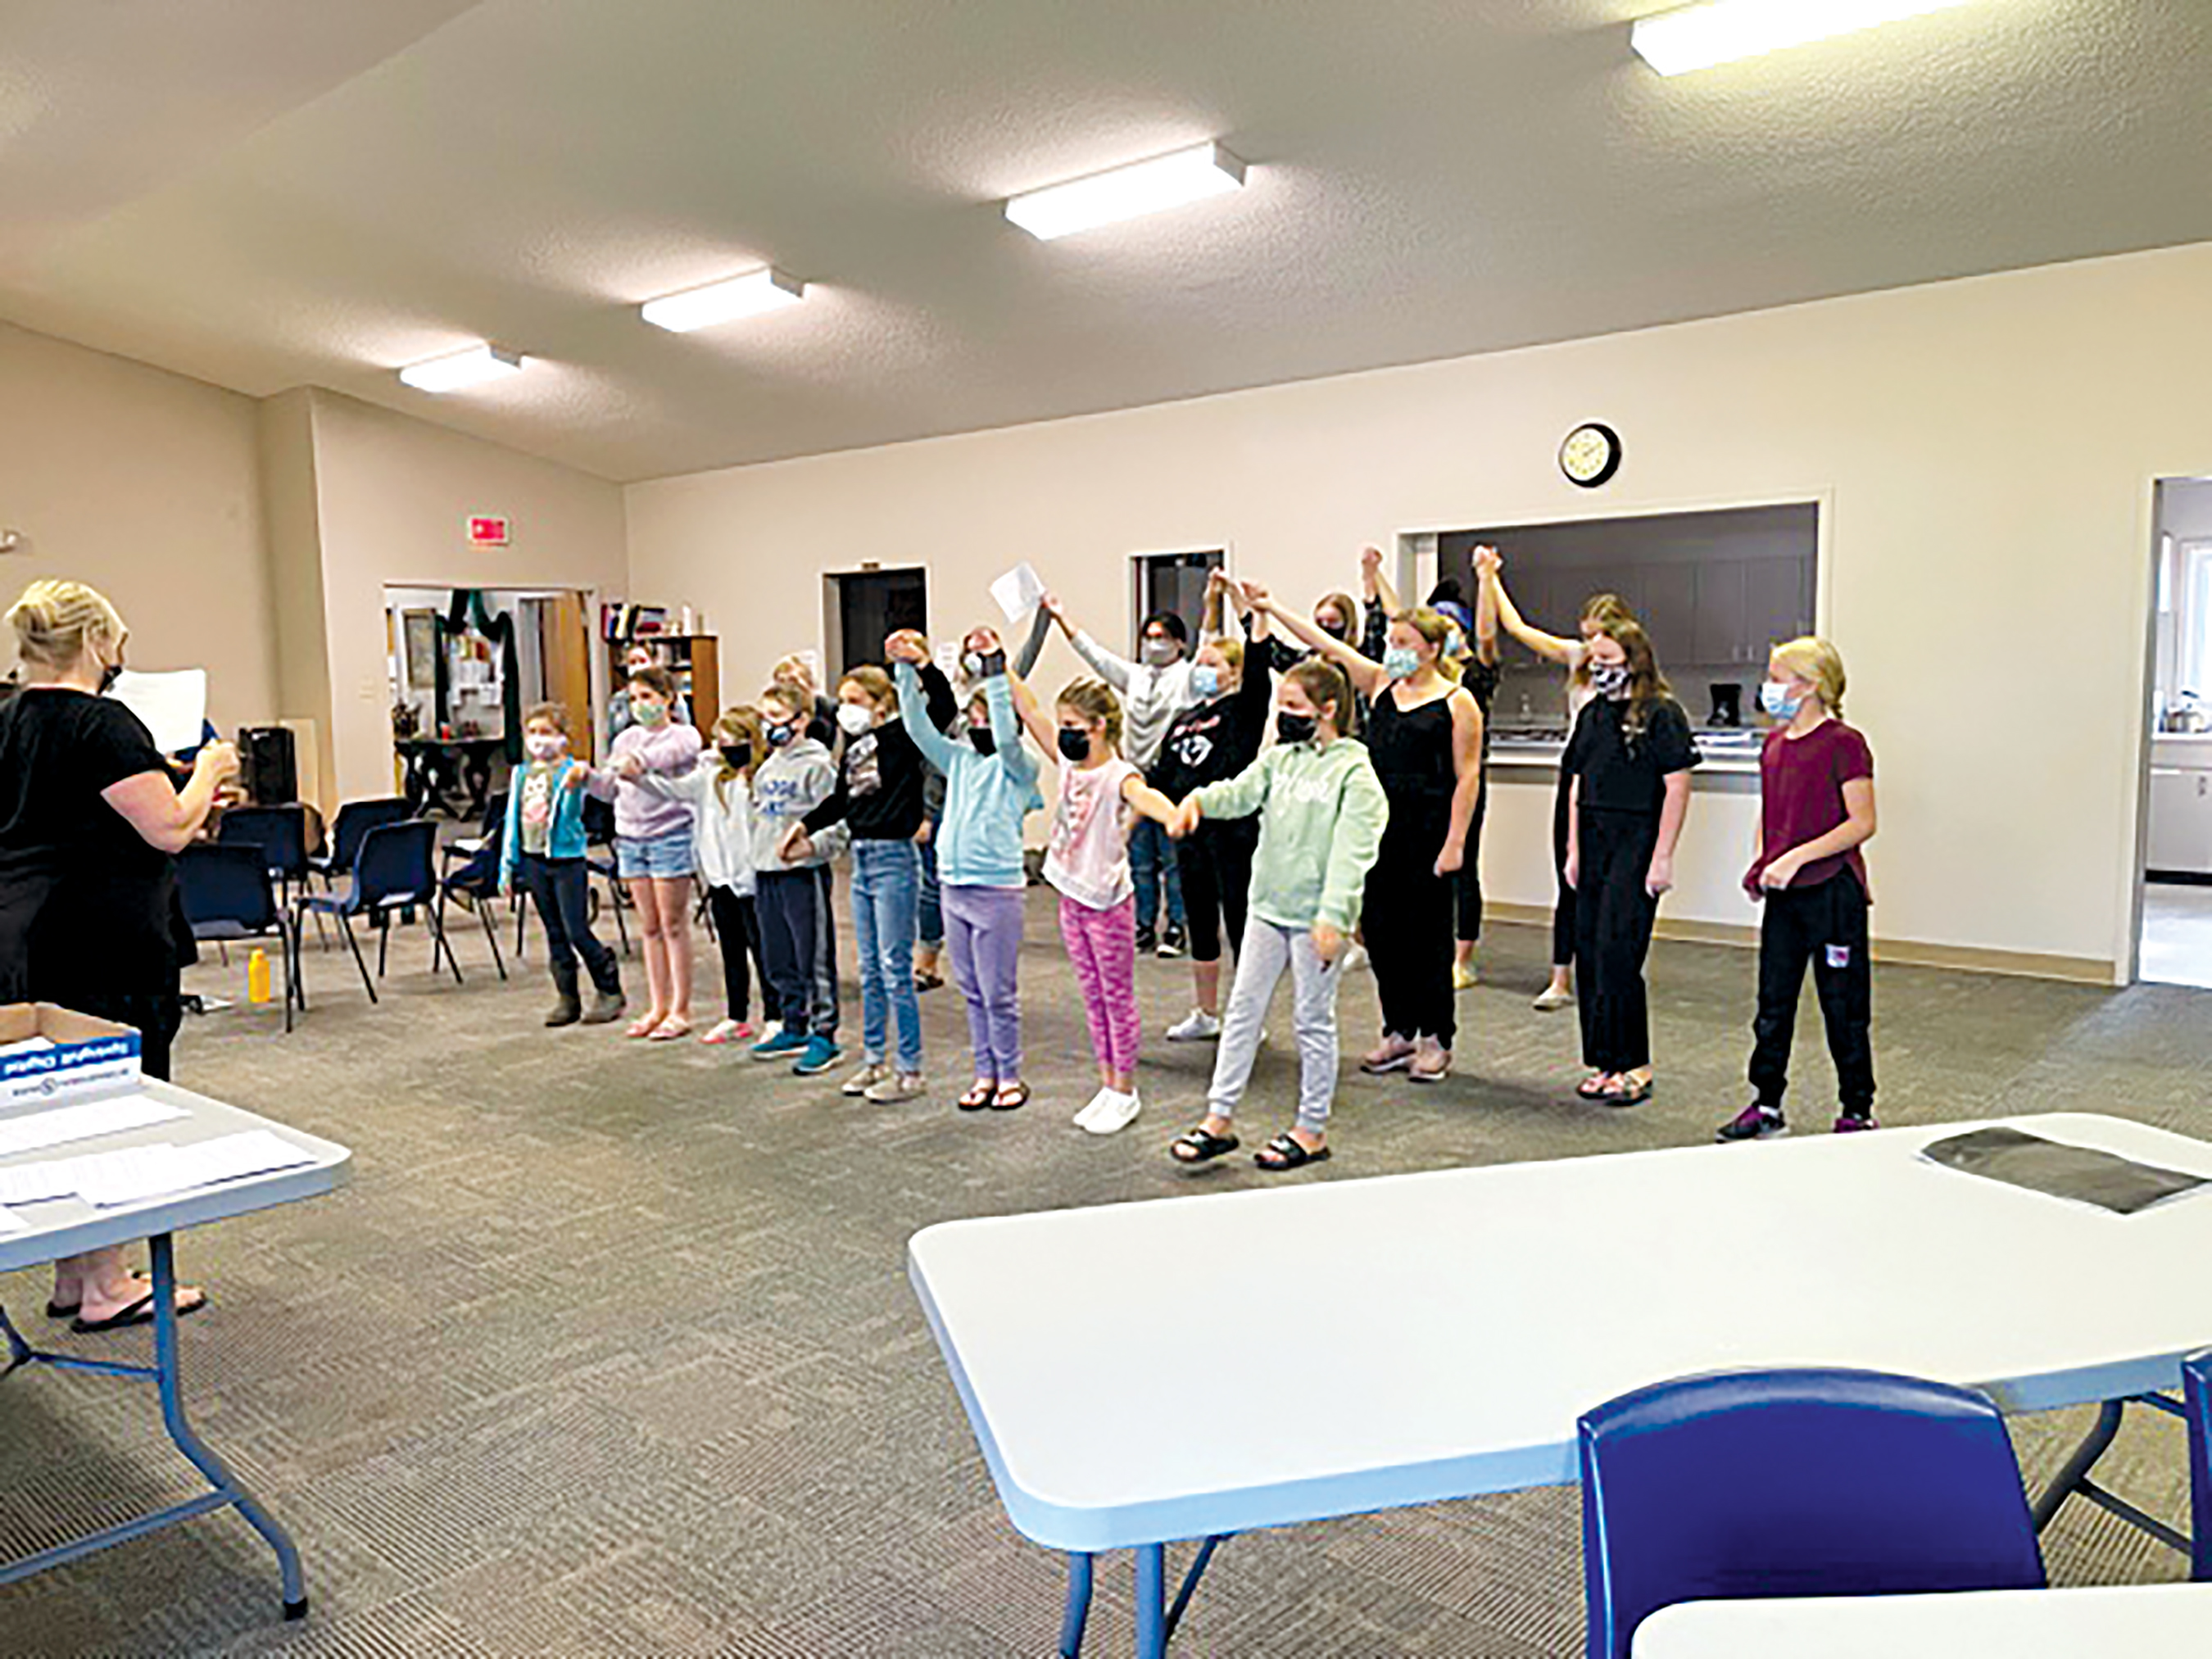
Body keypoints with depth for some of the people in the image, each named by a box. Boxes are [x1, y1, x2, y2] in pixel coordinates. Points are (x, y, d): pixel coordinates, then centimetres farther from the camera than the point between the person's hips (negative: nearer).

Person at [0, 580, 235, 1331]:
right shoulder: (100, 725, -15)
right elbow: (170, 830, -17)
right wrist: (208, 771, -1)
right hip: (105, 952, -9)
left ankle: (73, 1278, 26)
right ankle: (106, 1289, 8)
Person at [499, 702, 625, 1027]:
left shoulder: (569, 771, -7)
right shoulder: (522, 774, 9)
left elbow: (571, 814, -19)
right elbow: (512, 820, 13)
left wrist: (573, 788, -38)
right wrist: (508, 865, 14)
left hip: (567, 858, -6)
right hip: (534, 862, 6)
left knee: (577, 931, -6)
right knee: (554, 932, 11)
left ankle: (610, 991, 8)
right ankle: (567, 998, 18)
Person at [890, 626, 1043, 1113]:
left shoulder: (1018, 768, -4)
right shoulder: (959, 760, 12)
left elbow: (1006, 736, -24)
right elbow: (919, 728, 6)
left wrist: (995, 670, -27)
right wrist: (907, 672, -4)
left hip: (996, 890, -6)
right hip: (954, 887, 6)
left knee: (999, 994, 1)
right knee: (972, 991, 13)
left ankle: (1010, 1077, 15)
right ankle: (985, 1075, 23)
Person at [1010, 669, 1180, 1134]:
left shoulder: (1117, 775, -19)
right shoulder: (1070, 762, 3)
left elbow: (1141, 794, -43)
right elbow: (1030, 712, 8)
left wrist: (1171, 815, -64)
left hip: (1109, 902, -8)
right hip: (1072, 898, 8)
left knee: (1118, 998, 5)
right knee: (1093, 997, 15)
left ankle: (1125, 1092, 16)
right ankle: (1107, 1086, 26)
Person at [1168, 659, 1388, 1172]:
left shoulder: (1354, 773, -10)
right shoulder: (1279, 758, 9)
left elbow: (1350, 851, -17)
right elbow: (1242, 791, -4)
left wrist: (1332, 917, -23)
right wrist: (1199, 798, -25)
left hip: (1315, 917, -6)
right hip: (1267, 907, 6)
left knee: (1314, 1021, 6)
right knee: (1242, 1009, 8)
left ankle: (1312, 1130, 20)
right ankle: (1219, 1119, 16)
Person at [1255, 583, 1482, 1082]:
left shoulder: (1457, 702, -5)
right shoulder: (1380, 684, 10)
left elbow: (1467, 777, -7)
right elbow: (1328, 647, 9)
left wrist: (1455, 843, -13)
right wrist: (1271, 609, 4)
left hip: (1427, 830, -5)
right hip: (1379, 826, 6)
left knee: (1426, 933, 2)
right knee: (1380, 928, 8)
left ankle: (1435, 1040, 15)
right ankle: (1399, 1033, 22)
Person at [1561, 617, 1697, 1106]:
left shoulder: (1662, 713, -7)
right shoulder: (1593, 713, 14)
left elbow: (1677, 787, -10)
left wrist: (1663, 858, -14)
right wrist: (1574, 851, 12)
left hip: (1636, 842, -7)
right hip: (1594, 842, 7)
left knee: (1617, 953, -10)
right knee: (1589, 951, 6)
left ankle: (1633, 1065, 2)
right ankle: (1604, 1063, 16)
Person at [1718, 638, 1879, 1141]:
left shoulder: (1843, 744, -13)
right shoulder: (1775, 742, 10)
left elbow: (1862, 823, -16)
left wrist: (1798, 857, -22)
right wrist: (1761, 866, 6)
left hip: (1833, 891, -7)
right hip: (1783, 893, 7)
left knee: (1844, 1007, 5)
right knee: (1773, 1002, 11)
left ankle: (1857, 1112, 18)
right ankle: (1767, 1105, 21)